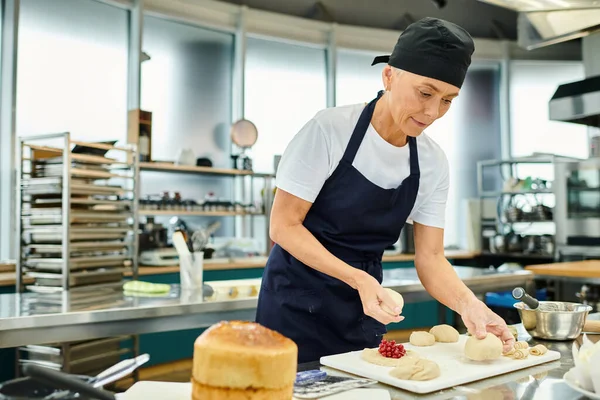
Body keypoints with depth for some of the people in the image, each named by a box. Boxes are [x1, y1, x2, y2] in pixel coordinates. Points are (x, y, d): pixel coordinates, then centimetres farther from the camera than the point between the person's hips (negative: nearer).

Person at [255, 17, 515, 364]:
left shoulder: (433, 162, -4)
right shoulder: (331, 129, -18)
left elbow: (430, 257, -3)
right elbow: (283, 225, -17)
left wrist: (467, 303, -23)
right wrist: (358, 278, -28)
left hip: (364, 308, 5)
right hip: (298, 299, -4)